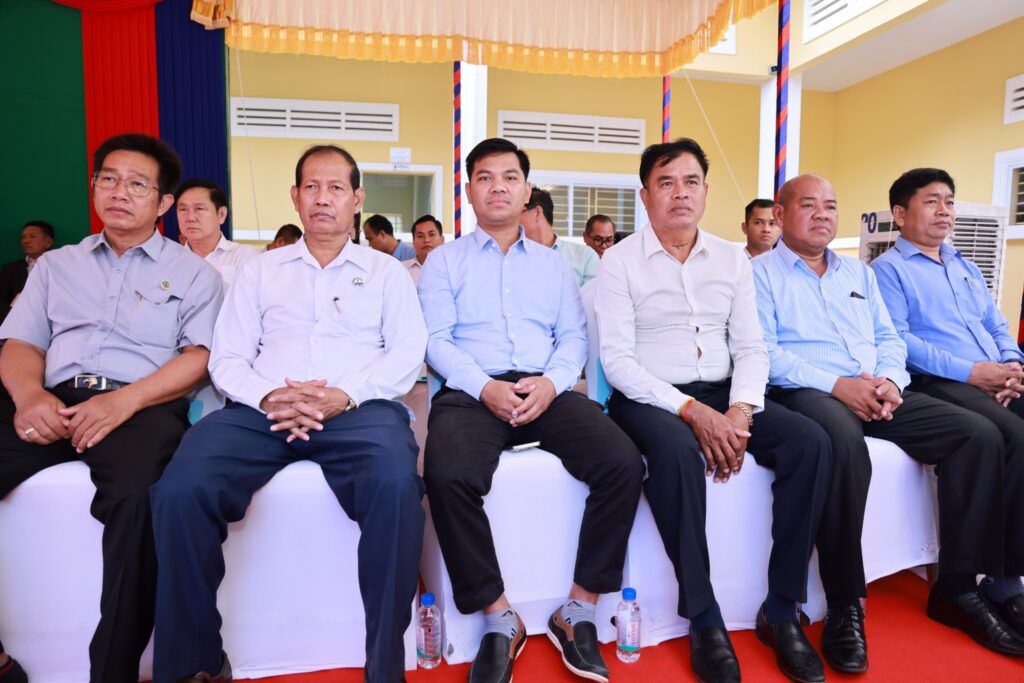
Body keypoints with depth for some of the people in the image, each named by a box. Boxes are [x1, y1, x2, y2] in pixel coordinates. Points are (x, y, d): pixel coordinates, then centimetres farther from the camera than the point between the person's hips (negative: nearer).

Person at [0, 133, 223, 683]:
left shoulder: (192, 273, 12)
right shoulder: (56, 265, 25)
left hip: (143, 405, -4)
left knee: (137, 495, -35)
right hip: (53, 403, 4)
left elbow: (200, 356, 0)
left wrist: (125, 401, -16)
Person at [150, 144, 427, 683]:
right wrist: (266, 396, -9)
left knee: (397, 485, -34)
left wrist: (347, 394, -13)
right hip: (262, 408, 2)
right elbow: (226, 358, 13)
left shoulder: (386, 271, 18)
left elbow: (407, 353, 5)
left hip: (359, 408, -2)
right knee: (179, 489, -25)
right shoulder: (260, 271, 22)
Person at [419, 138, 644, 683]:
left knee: (623, 464, -23)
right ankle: (500, 620, -11)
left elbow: (574, 338, 12)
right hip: (472, 392, -2)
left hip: (547, 390, 3)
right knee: (448, 475, -33)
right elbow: (437, 340, 2)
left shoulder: (553, 264, 22)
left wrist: (551, 382, -9)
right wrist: (486, 387, -15)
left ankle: (578, 612, -6)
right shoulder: (443, 261, 14)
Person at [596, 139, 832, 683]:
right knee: (677, 451, -36)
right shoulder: (620, 261, -3)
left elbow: (750, 347, 7)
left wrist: (739, 412, -12)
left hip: (723, 395, 5)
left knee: (810, 442, -17)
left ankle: (781, 609, -4)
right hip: (649, 397, -4)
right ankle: (703, 618, -16)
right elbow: (618, 361, -11)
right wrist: (692, 412, -21)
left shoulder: (732, 260, 11)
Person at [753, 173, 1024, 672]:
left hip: (876, 394, 7)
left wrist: (890, 379, -5)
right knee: (844, 440, -38)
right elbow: (764, 354, -10)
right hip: (807, 392, -7)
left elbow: (888, 339, 18)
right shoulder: (760, 274, 2)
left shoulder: (859, 273, 24)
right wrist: (837, 384, -18)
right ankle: (845, 605, -24)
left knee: (978, 434, -10)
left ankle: (957, 587, 2)